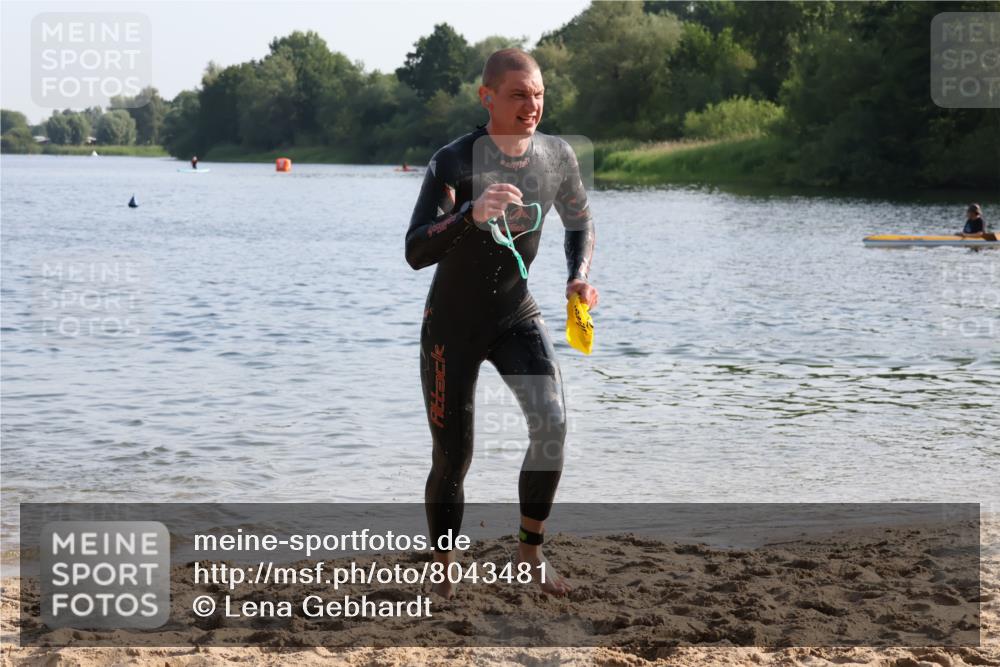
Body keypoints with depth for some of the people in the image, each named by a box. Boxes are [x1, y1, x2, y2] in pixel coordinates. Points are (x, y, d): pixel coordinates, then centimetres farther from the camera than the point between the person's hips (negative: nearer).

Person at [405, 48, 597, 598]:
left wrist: (579, 277, -8)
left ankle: (531, 553, -1)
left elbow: (579, 224, 11)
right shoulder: (454, 162, -22)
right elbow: (415, 253, -33)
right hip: (452, 324, -3)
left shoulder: (557, 156, -8)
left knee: (552, 424, -20)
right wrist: (471, 214, -50)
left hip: (517, 317, 3)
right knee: (452, 460, 1)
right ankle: (444, 578, 21)